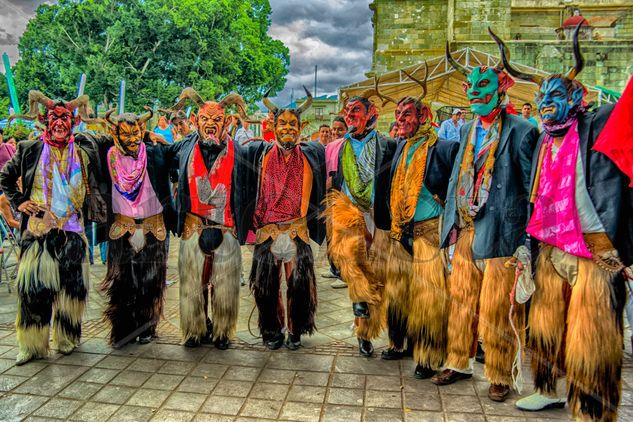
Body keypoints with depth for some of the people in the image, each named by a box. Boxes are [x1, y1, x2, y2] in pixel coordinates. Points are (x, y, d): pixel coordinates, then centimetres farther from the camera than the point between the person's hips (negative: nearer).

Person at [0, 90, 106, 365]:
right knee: (34, 284, -3)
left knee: (71, 284, 3)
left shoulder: (83, 153, 9)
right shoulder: (30, 150, 6)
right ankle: (32, 343, 9)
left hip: (72, 230, 1)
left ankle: (67, 338, 19)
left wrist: (100, 217, 5)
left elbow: (93, 189, 15)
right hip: (38, 229, -1)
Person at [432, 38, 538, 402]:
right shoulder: (467, 130, 13)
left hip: (501, 234, -6)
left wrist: (528, 239, -9)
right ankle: (459, 363, 31)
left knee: (498, 310, 3)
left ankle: (501, 376, 21)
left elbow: (531, 188, -6)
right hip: (466, 232, 6)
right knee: (462, 303, 15)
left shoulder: (521, 131, -6)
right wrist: (451, 223, 10)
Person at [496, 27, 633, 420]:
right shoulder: (545, 141, 12)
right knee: (546, 327, 16)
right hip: (552, 251, 6)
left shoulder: (599, 126, -5)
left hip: (595, 252, -6)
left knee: (589, 340, 2)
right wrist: (532, 244, 14)